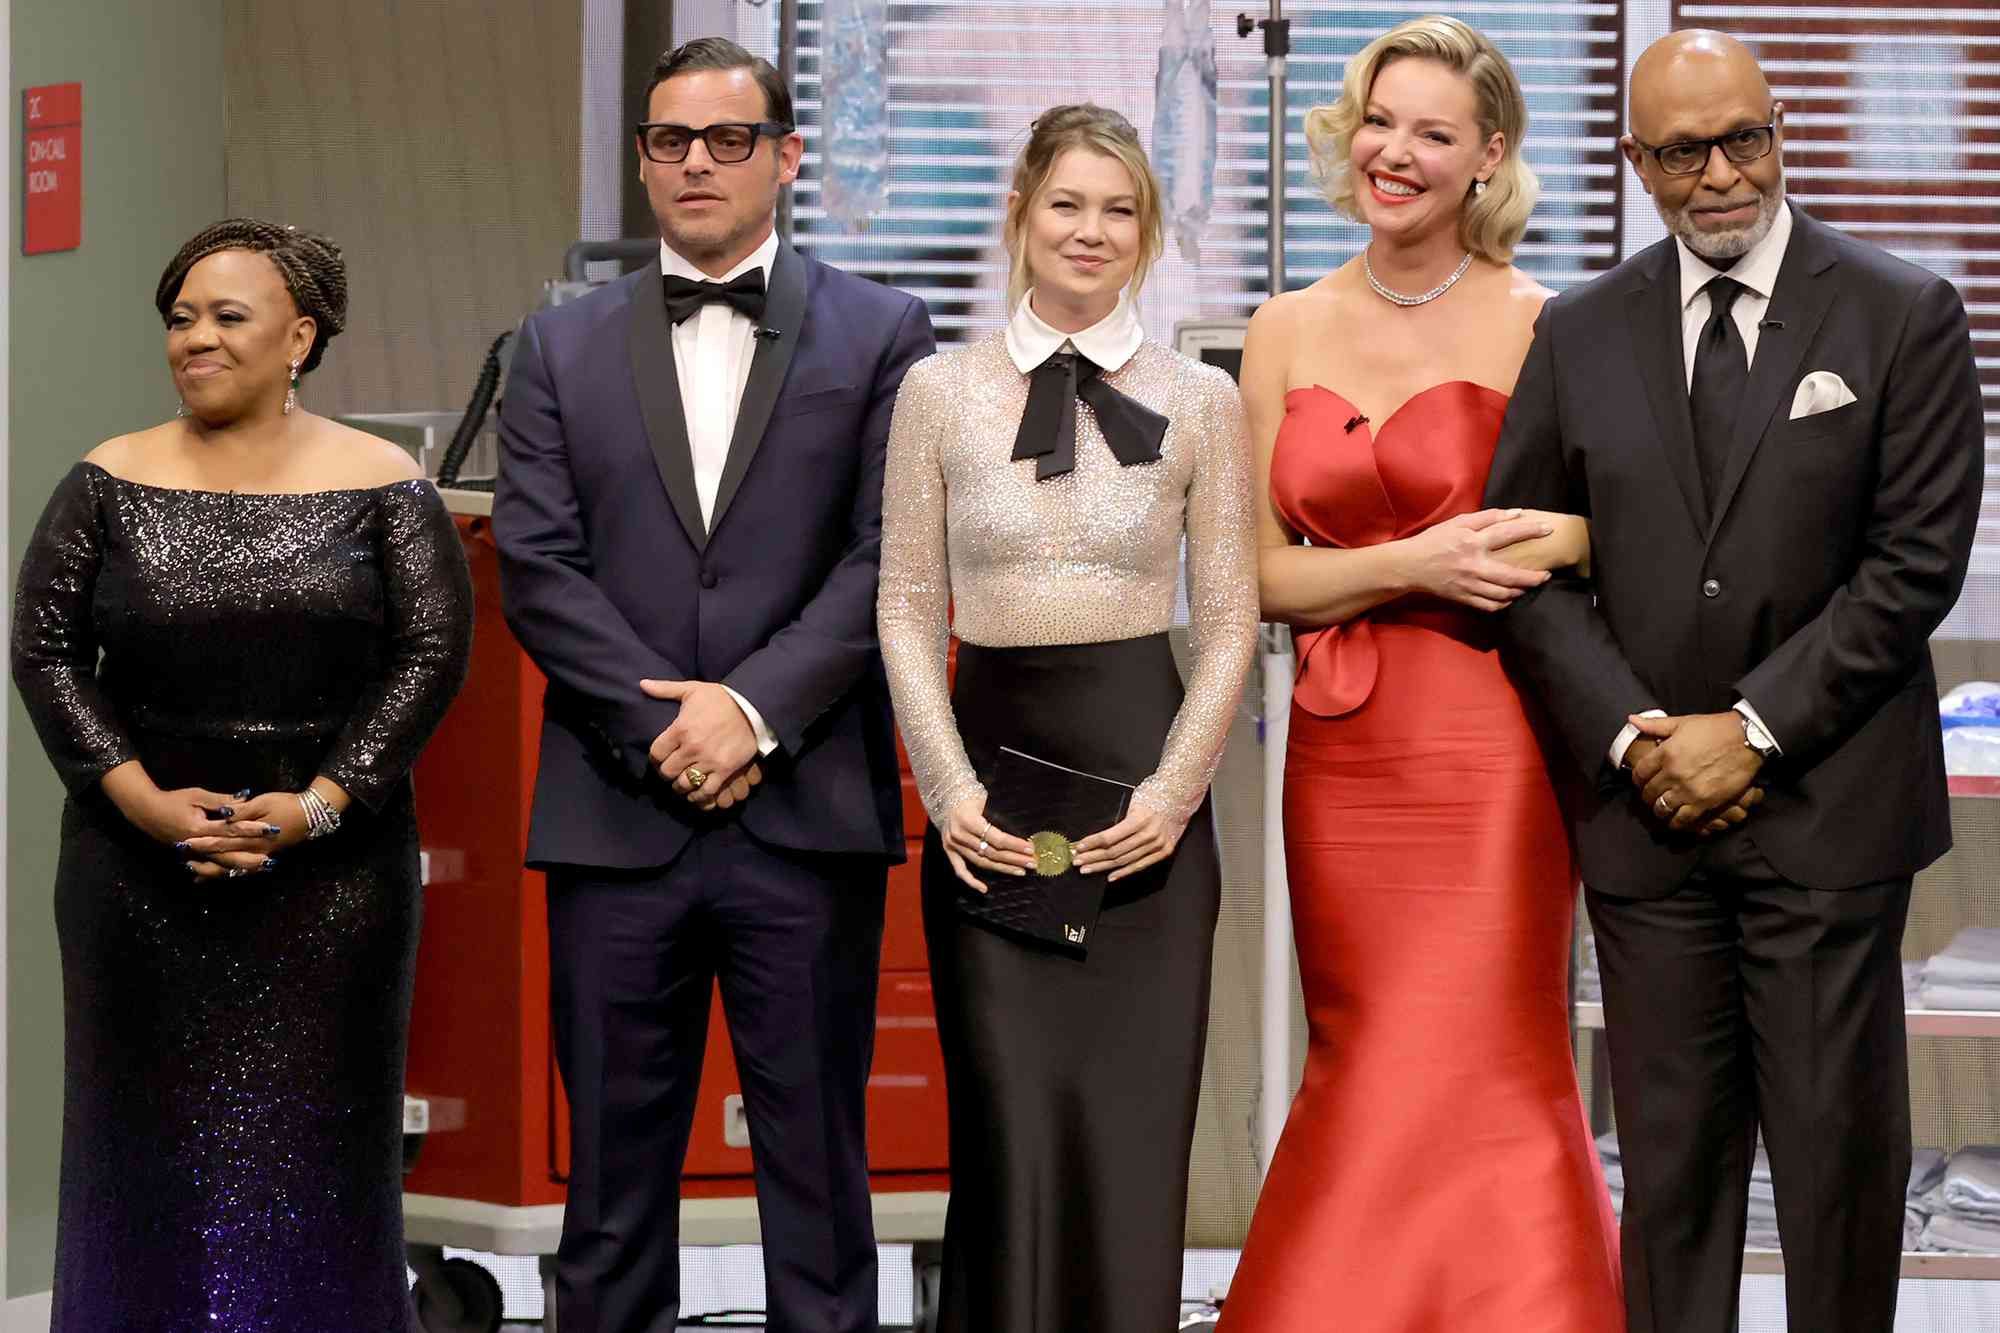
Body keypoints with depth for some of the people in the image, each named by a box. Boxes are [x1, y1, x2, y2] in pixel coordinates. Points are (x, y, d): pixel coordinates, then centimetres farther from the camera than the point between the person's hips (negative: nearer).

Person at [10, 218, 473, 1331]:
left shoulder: (381, 487, 1)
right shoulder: (110, 485, 5)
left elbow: (433, 652, -4)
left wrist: (318, 804, -14)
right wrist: (144, 799, -12)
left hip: (331, 870, -1)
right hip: (141, 866, 1)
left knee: (314, 1142, 1)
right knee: (151, 1134, 3)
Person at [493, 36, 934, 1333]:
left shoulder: (879, 334, 7)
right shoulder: (564, 349, 12)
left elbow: (891, 556, -2)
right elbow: (537, 568, 3)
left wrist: (754, 710, -12)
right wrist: (663, 727, -9)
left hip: (808, 816, -1)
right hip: (617, 820, 2)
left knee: (818, 1168, 3)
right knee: (614, 1171, 5)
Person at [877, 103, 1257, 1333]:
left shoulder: (1201, 400, 4)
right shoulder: (941, 391, 5)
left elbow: (1231, 620, 4)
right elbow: (909, 608, 5)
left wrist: (1173, 792, -7)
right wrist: (950, 792, -6)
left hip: (1144, 781, 0)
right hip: (988, 779, 0)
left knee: (1134, 1128, -1)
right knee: (1010, 1129, -5)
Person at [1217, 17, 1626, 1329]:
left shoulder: (1536, 325, -3)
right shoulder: (1289, 332, 9)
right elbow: (1263, 575, 6)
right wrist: (1413, 564, -9)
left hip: (1490, 744, -4)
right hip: (1342, 753, 4)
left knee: (1477, 1068, -7)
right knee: (1366, 1072, 7)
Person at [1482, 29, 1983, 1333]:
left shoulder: (1906, 317, -1)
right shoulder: (1580, 336, 8)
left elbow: (1919, 561, -6)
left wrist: (1752, 729, -11)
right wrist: (1633, 732, -7)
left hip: (1830, 804, -2)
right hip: (1648, 801, 3)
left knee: (1840, 1137, 1)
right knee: (1672, 1144, 4)